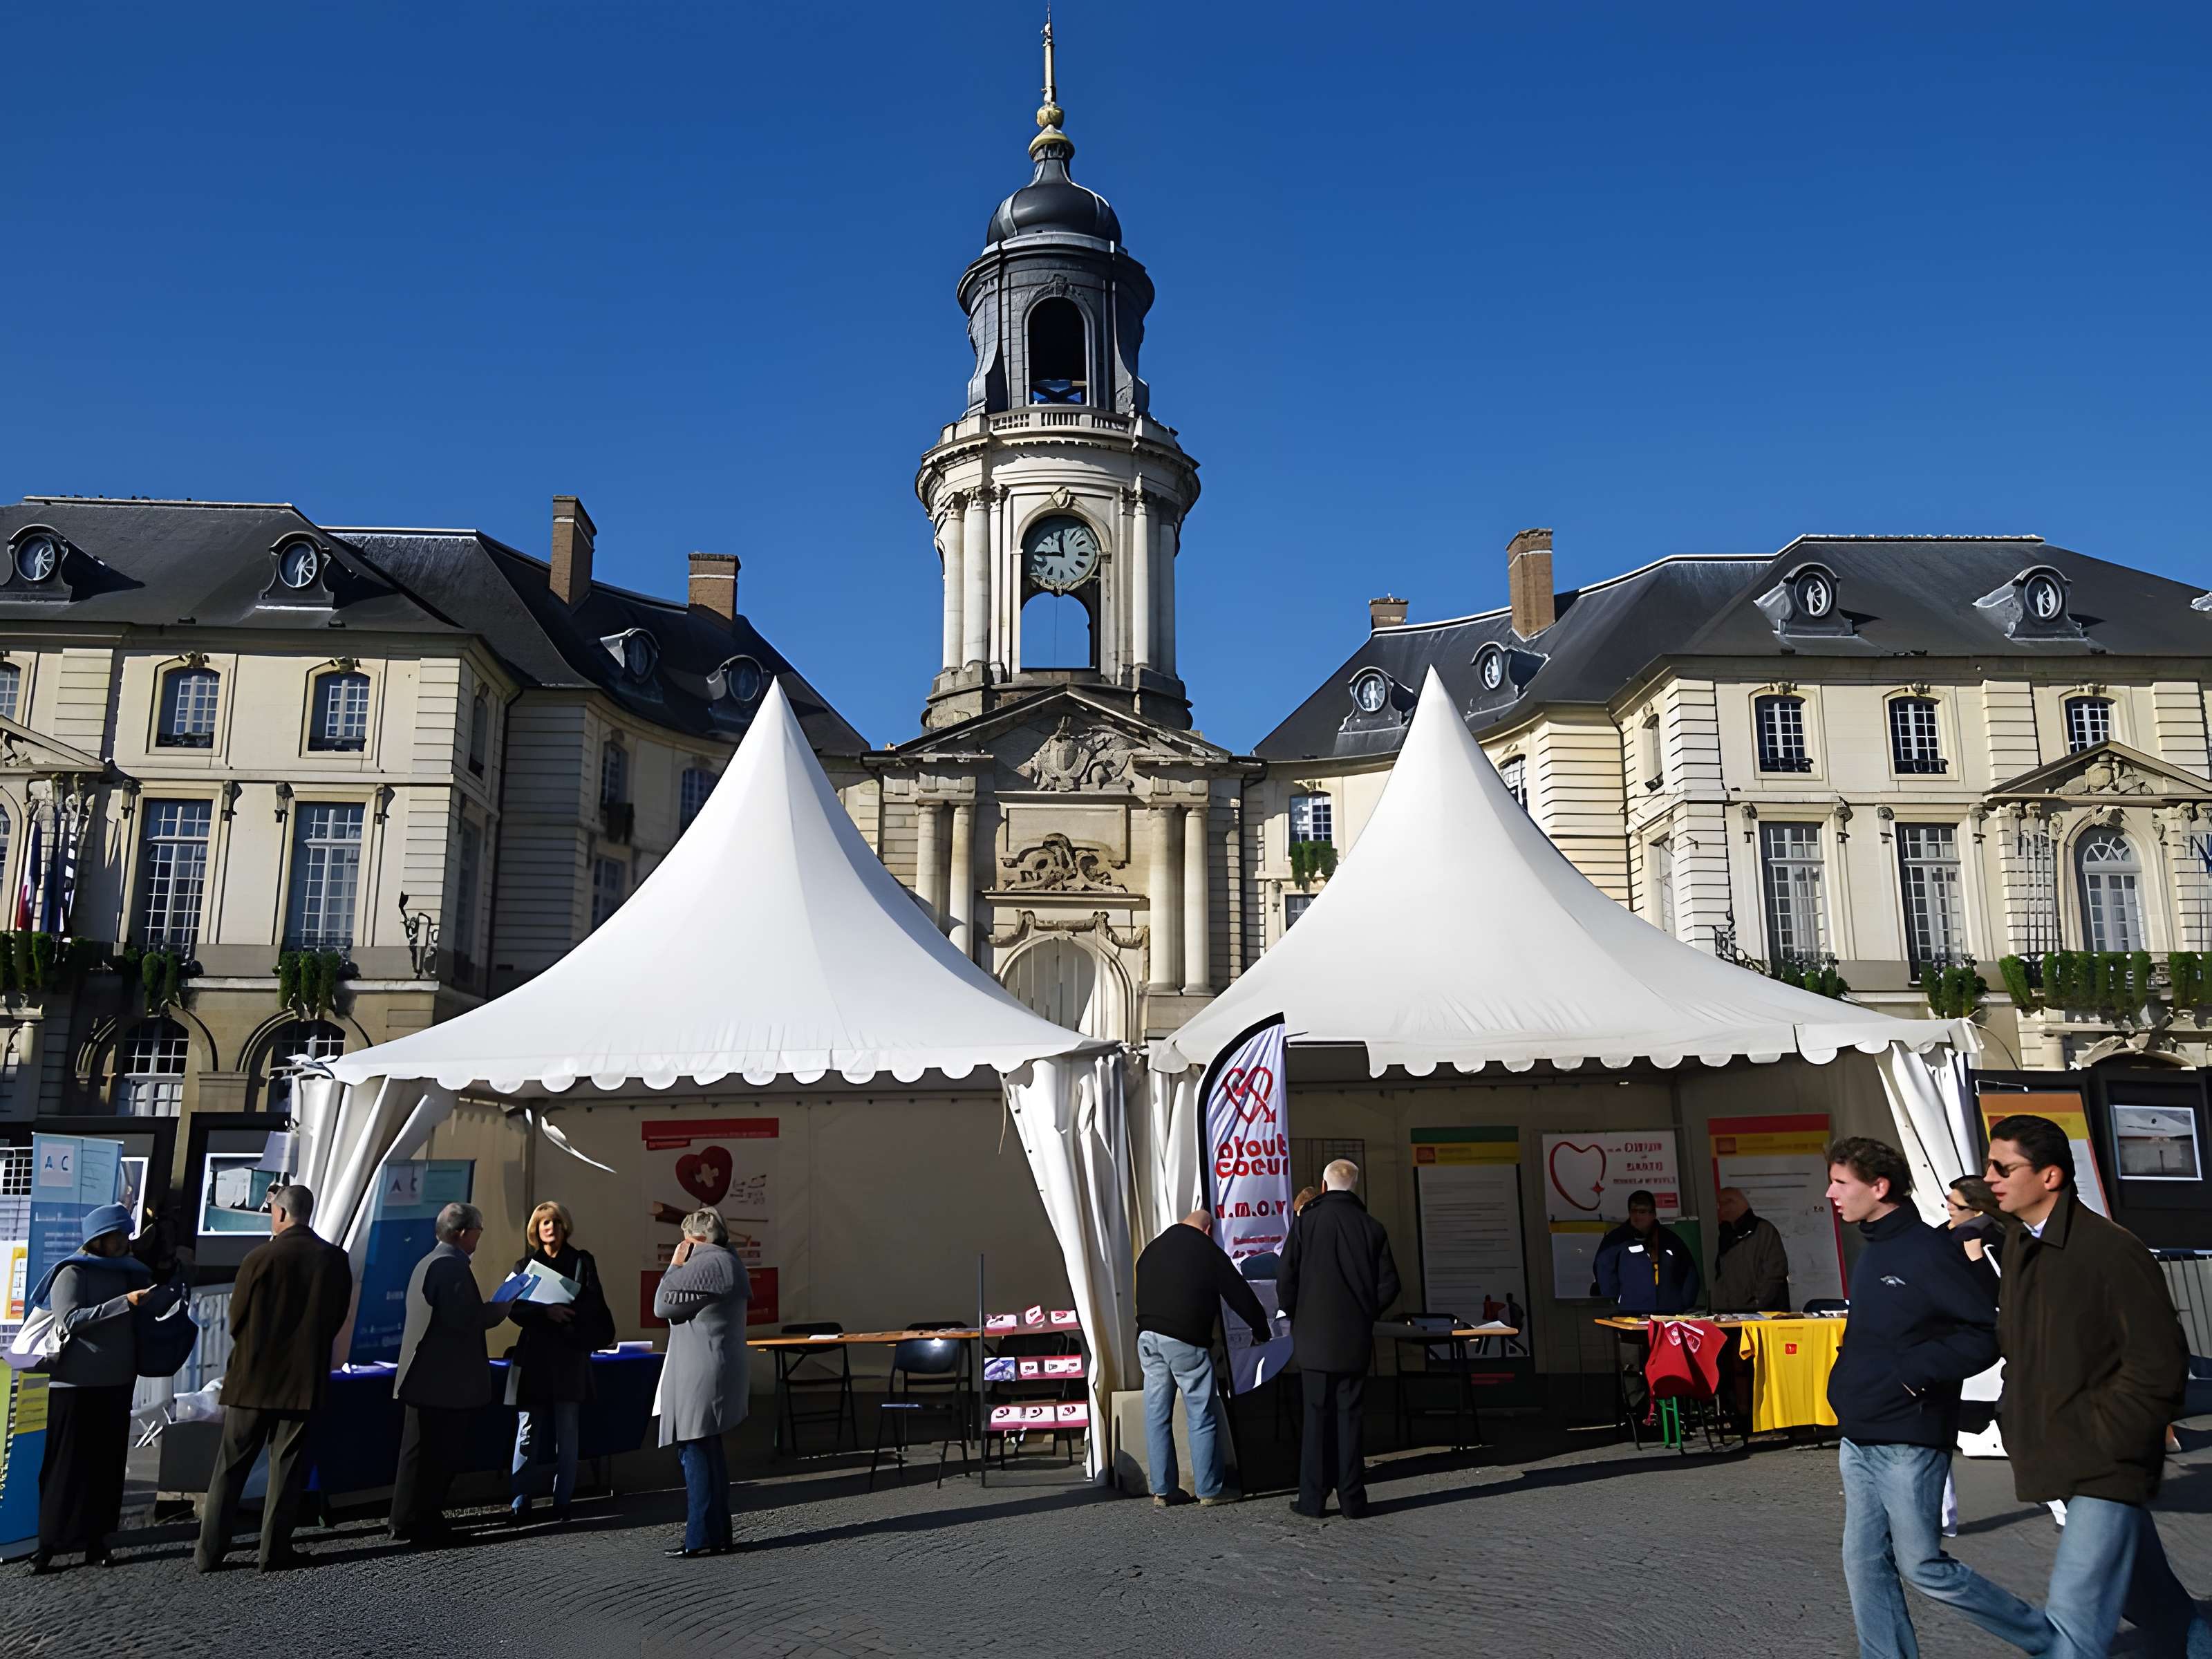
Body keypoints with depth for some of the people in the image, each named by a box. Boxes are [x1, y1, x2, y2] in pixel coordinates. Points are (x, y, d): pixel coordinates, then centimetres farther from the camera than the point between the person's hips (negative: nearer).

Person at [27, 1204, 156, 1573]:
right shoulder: (72, 1273, -4)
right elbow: (71, 1320, -19)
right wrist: (125, 1303, -25)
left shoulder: (126, 1272, 15)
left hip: (117, 1383, 6)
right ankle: (49, 1545, 5)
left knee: (107, 1463, 6)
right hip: (77, 1385, -6)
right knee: (69, 1465, -2)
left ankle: (95, 1541, 12)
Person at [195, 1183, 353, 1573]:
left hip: (253, 1377, -1)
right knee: (287, 1467, 9)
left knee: (230, 1467, 11)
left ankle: (209, 1552, 14)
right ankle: (274, 1551, 11)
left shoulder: (261, 1257, -12)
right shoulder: (336, 1260, -4)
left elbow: (236, 1319, -3)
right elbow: (337, 1319, 4)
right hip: (305, 1380, 1)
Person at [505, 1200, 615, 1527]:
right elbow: (515, 1307, -2)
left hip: (571, 1358, -1)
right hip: (534, 1358, 1)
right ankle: (519, 1504, 6)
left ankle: (562, 1505, 9)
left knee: (567, 1435, 2)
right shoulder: (525, 1264, 11)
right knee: (527, 1434, -1)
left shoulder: (581, 1262, 7)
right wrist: (546, 1311, -19)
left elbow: (594, 1305, -5)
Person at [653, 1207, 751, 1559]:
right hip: (721, 1373, 10)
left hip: (698, 1377, -10)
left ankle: (701, 1538, -3)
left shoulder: (705, 1265, -16)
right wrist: (681, 1268, 17)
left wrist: (675, 1265, -3)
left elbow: (662, 1306, -12)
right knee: (709, 1454, 15)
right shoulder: (730, 1263, 16)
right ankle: (719, 1534, 21)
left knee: (696, 1454, -5)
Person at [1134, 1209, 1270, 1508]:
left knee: (1157, 1416, 9)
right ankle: (1209, 1491, 7)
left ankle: (1162, 1491, 13)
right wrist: (1261, 1331, 22)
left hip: (1147, 1337, 6)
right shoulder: (1209, 1252, 2)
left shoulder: (1153, 1249, 19)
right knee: (1202, 1417, 3)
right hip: (1186, 1341, -6)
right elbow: (1240, 1296, 7)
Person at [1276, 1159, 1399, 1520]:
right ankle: (1352, 1501, 10)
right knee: (1350, 1416, 8)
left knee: (1317, 1416, 5)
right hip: (1356, 1340, 1)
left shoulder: (1306, 1222, -6)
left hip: (1315, 1337, -1)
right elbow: (1389, 1284, 0)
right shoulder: (1371, 1227, 0)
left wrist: (1293, 1315, 11)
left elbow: (1286, 1280, -7)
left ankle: (1312, 1500, 8)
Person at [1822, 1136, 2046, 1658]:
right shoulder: (1871, 1254, 11)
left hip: (1907, 1442, -8)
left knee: (1923, 1567, 2)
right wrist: (1849, 1380, 9)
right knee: (1865, 1564, 8)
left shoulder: (1928, 1251, -15)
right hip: (1859, 1440, 8)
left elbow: (1986, 1336, -17)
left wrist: (1914, 1370, -22)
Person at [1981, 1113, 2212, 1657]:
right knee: (2153, 1599, 22)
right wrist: (2018, 1420, 10)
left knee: (2075, 1612, -10)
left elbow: (2160, 1365, -17)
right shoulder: (2019, 1245, 7)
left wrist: (2100, 1439, -16)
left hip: (2105, 1467, -8)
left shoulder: (2111, 1250, -18)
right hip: (2065, 1463, 8)